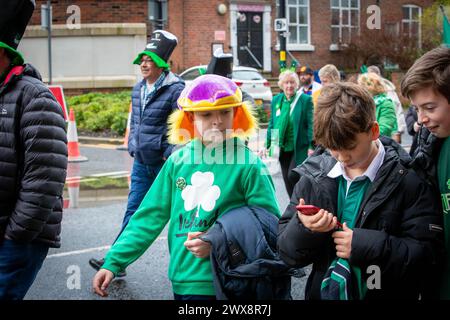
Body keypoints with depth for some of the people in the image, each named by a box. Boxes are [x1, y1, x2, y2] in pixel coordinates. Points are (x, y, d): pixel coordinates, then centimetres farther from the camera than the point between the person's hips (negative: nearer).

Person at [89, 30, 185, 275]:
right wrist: (133, 147, 16)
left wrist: (170, 156, -20)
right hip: (141, 163, 7)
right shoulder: (138, 89, 11)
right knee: (133, 211, 9)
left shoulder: (175, 89, -14)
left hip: (165, 164, -7)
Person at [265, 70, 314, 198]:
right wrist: (267, 145, 10)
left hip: (299, 148, -5)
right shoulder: (276, 100, 9)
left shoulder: (306, 100, -5)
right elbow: (272, 124, 14)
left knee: (292, 175, -16)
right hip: (282, 148, 5)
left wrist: (311, 146, -13)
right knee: (287, 181, 9)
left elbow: (311, 124, -7)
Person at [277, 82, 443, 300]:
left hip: (385, 293, -3)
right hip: (322, 292, 3)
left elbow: (428, 255, -18)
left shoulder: (407, 179, -14)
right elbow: (287, 253, -4)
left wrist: (368, 245, -28)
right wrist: (303, 229, -24)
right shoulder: (313, 177, -6)